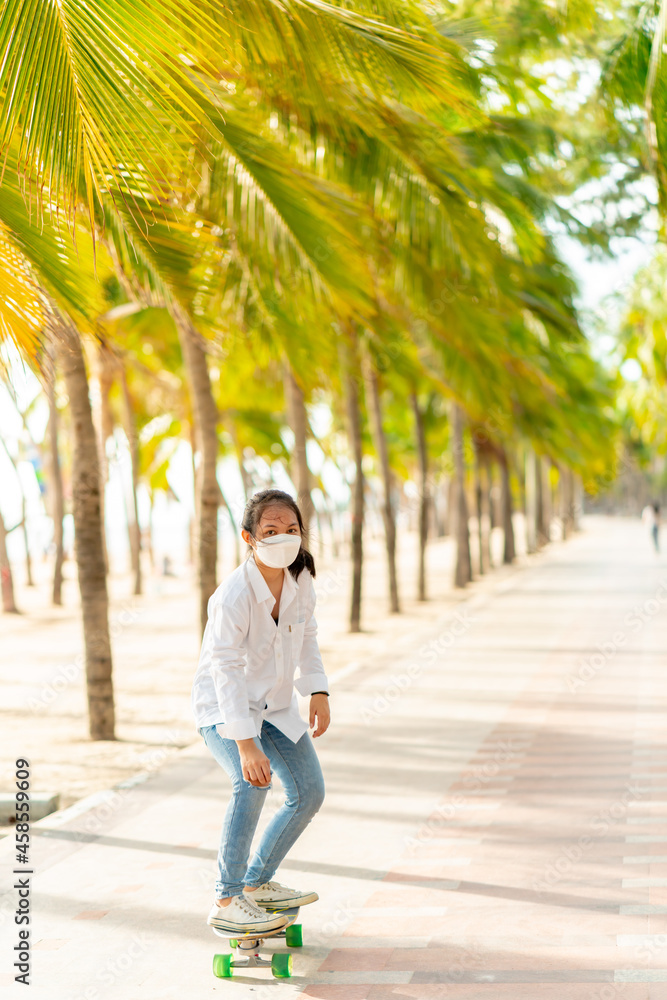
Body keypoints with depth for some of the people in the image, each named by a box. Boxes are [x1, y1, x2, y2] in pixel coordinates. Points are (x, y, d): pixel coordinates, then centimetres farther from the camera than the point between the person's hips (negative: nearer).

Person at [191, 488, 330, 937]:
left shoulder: (301, 577, -8)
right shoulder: (233, 596, -29)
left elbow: (307, 636, 9)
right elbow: (227, 671, -33)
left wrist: (318, 691, -2)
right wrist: (246, 745, -39)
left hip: (275, 704, 8)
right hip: (222, 706, -7)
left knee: (310, 791, 6)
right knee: (253, 781, -31)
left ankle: (258, 883, 24)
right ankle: (227, 901, -21)